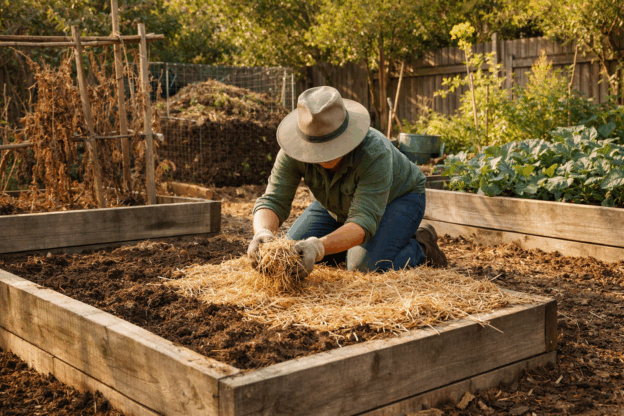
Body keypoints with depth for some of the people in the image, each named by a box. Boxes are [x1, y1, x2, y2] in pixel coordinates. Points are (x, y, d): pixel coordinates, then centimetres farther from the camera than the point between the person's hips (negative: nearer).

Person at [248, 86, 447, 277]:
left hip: (398, 196, -5)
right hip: (343, 202, 6)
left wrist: (319, 247, -62)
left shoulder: (374, 153, -42)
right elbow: (272, 201, -31)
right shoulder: (294, 151, -29)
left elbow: (363, 223, -45)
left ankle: (421, 248, 1)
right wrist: (263, 233, -54)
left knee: (367, 264, -29)